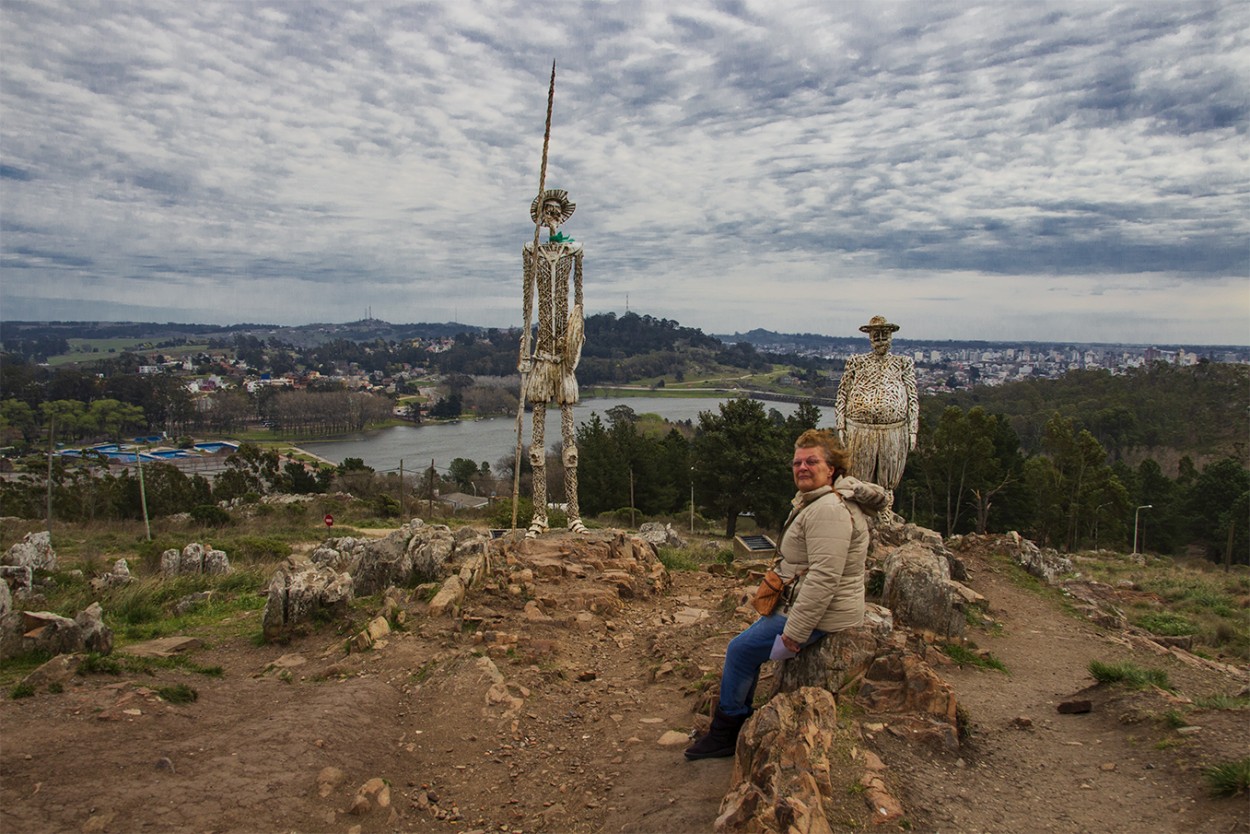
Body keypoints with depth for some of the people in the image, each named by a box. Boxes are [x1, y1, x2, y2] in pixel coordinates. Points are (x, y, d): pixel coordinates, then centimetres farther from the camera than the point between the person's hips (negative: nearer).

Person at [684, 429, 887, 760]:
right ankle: (737, 718, 27)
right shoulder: (815, 500, 11)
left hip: (818, 617, -11)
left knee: (741, 650, -4)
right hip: (802, 606, 11)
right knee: (749, 642, 18)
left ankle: (726, 733, 12)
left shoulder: (828, 510, -25)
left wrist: (795, 631, -25)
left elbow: (824, 577, -30)